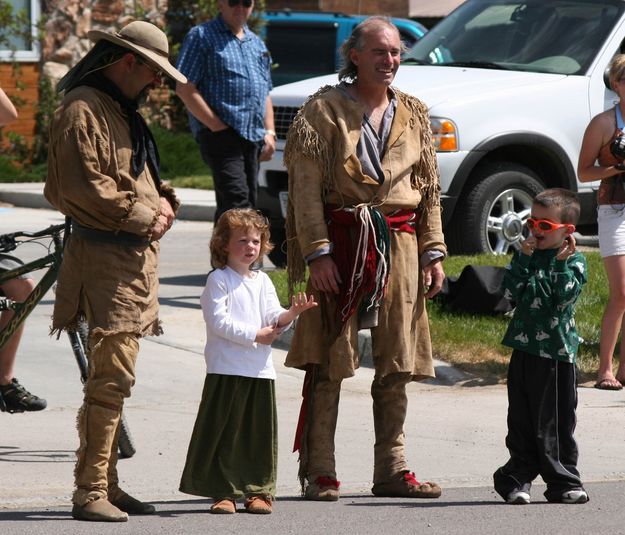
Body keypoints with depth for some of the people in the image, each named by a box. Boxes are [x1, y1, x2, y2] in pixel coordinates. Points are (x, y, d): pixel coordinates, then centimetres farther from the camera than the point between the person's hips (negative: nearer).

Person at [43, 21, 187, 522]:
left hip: (135, 256, 10)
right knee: (112, 377, -14)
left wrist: (162, 200, 10)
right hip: (104, 257, -10)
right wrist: (142, 215, -13)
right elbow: (82, 186, -20)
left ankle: (106, 484, 19)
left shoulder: (122, 111, 22)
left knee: (114, 377, 13)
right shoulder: (83, 110, -11)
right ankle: (90, 491, -14)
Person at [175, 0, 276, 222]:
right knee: (236, 203, -20)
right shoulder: (202, 36, 0)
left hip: (253, 138, 7)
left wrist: (269, 133, 11)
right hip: (221, 136, -7)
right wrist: (218, 127, -14)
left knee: (248, 204, 6)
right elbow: (185, 89, -8)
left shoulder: (257, 44, 22)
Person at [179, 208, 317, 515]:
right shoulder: (218, 280, -4)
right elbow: (218, 322, -13)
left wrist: (291, 313, -15)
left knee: (260, 431, 6)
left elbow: (274, 320, 6)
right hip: (226, 370, -5)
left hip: (260, 369, 5)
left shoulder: (262, 282, 14)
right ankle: (223, 492, 4)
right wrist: (255, 335, -14)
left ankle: (259, 490, 13)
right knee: (224, 432, -2)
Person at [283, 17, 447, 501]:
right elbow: (307, 186, -7)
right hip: (343, 240, -5)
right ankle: (318, 472, -2)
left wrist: (433, 251, 8)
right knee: (329, 361, -5)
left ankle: (392, 469, 12)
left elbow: (429, 189, 16)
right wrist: (317, 252, -15)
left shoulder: (413, 114, 13)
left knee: (397, 364, 5)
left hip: (399, 243, 5)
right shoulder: (325, 109, -2)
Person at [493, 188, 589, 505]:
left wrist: (563, 261, -16)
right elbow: (510, 291, -5)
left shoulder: (574, 262, 1)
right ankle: (517, 478, 11)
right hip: (526, 348, 1)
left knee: (560, 419, 4)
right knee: (523, 419, 4)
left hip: (559, 350, -1)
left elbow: (565, 296, -14)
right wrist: (523, 259, -10)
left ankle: (563, 481, 10)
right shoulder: (527, 258, 7)